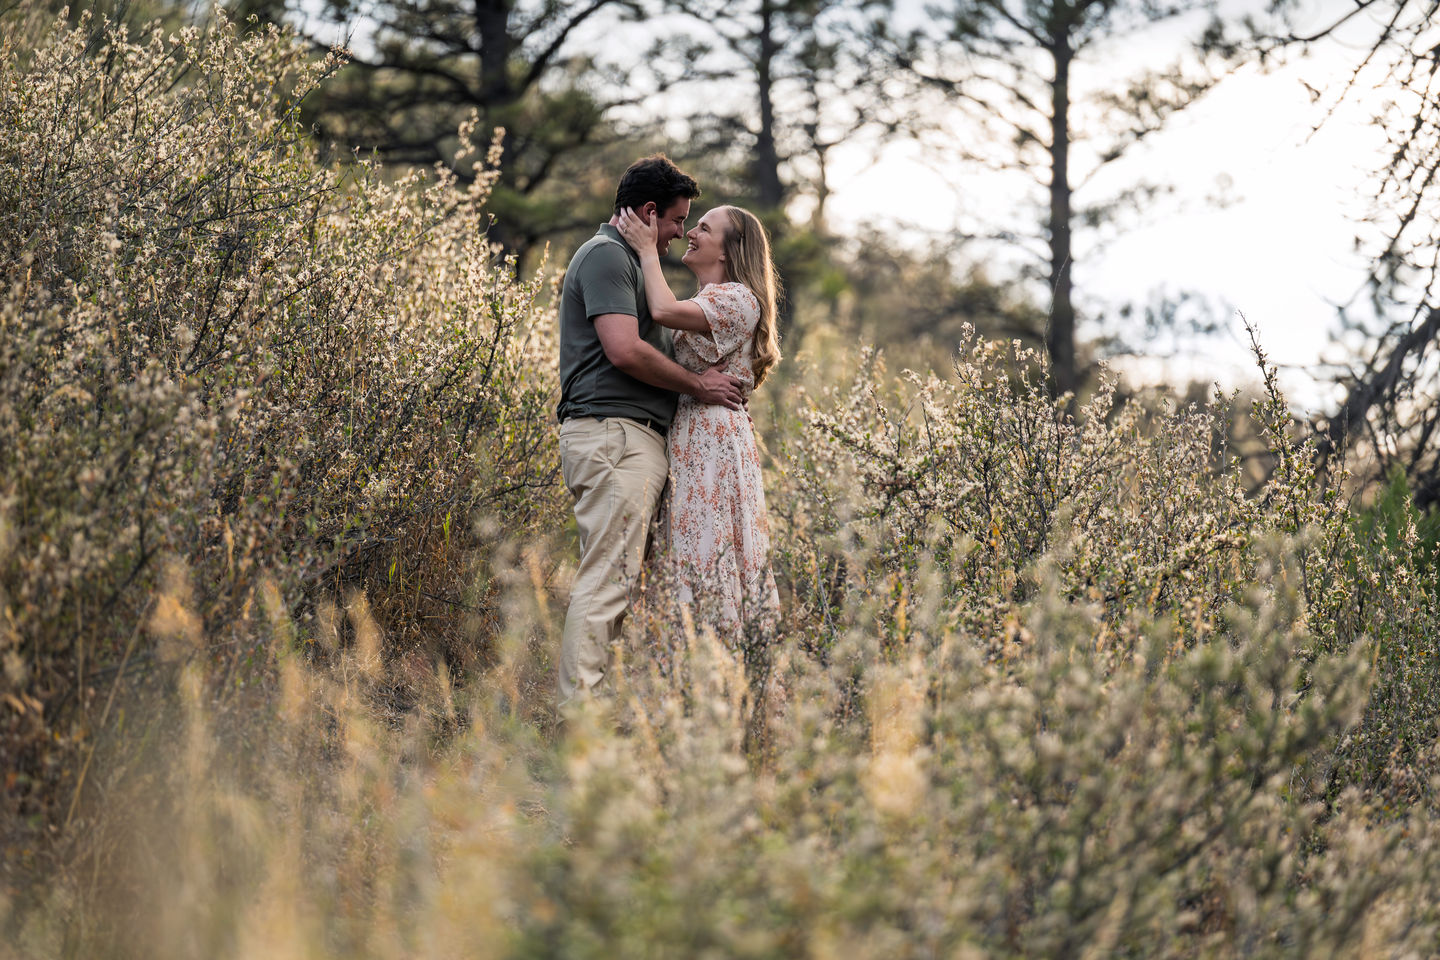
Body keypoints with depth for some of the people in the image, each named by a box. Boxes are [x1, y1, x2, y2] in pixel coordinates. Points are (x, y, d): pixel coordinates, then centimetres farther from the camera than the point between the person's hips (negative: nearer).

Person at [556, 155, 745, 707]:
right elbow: (624, 350, -18)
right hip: (615, 433, -11)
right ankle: (580, 708, -18)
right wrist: (696, 384, -7)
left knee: (614, 578, 7)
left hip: (632, 441, 11)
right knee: (607, 579, -15)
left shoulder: (623, 259, 27)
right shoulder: (605, 255, -7)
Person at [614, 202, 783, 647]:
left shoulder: (739, 300, -7)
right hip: (687, 444, 9)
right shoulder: (702, 304, 25)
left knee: (706, 560, -11)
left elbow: (664, 311, -21)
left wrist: (647, 250, -9)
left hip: (714, 442, -9)